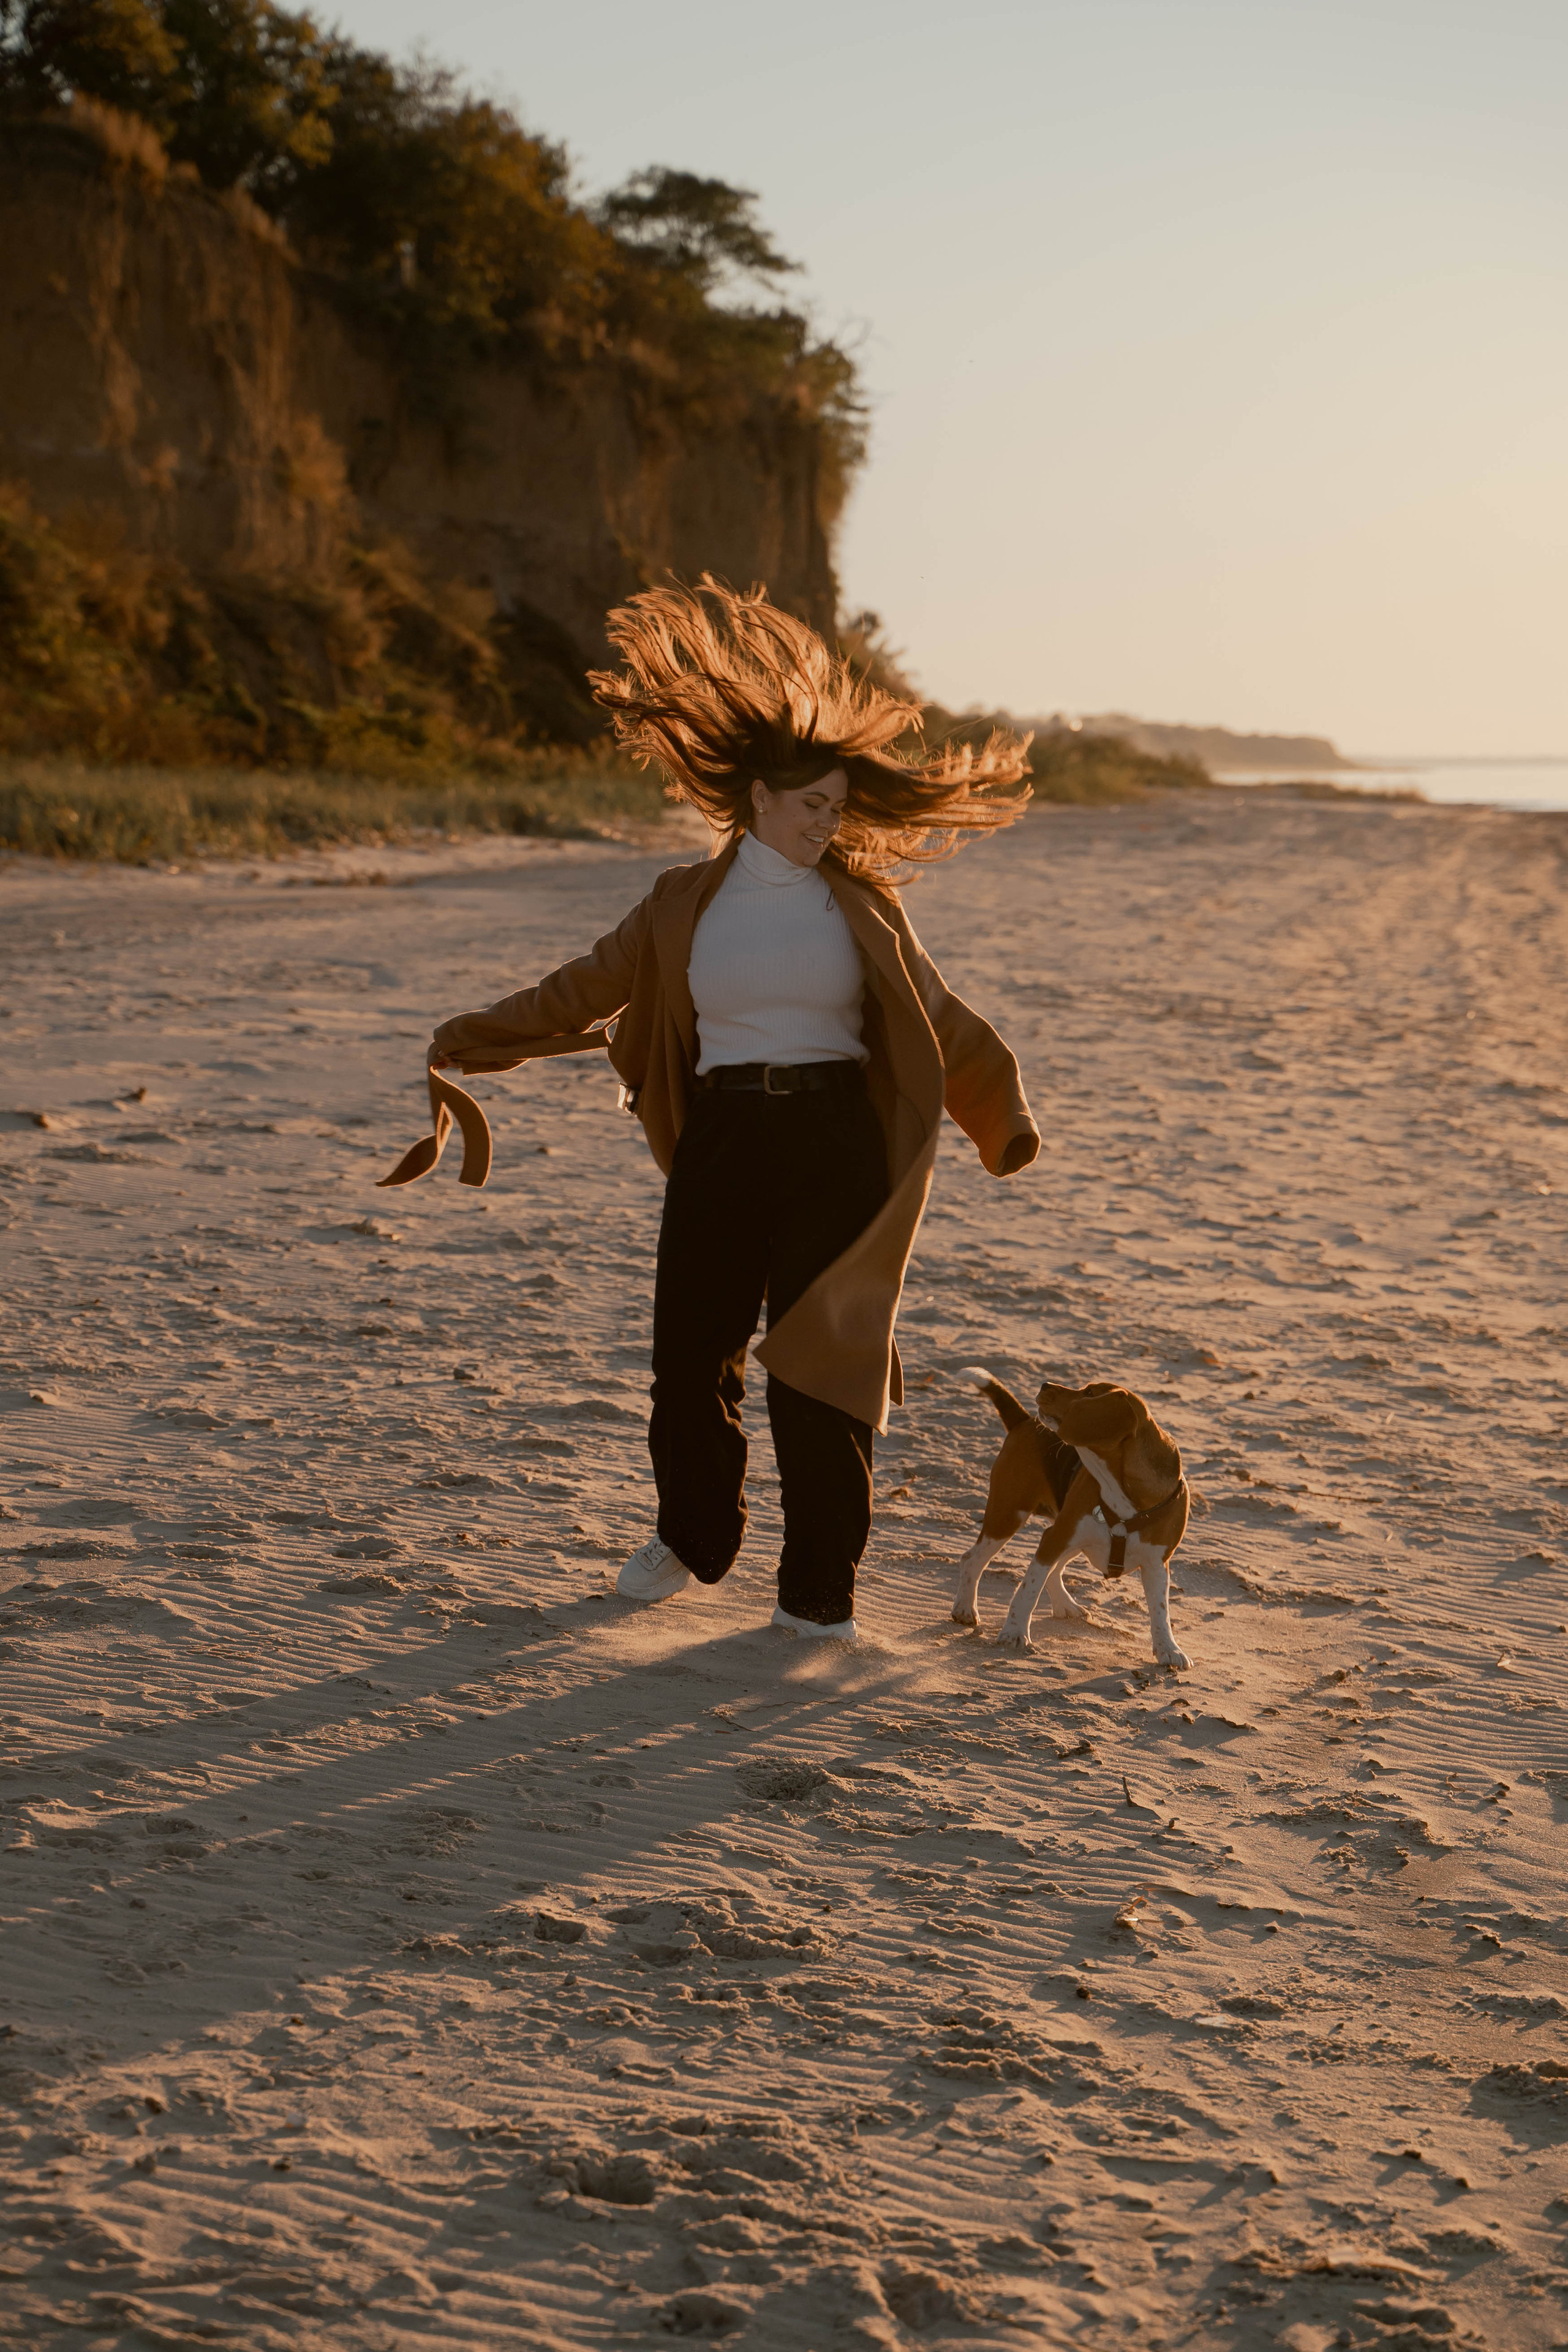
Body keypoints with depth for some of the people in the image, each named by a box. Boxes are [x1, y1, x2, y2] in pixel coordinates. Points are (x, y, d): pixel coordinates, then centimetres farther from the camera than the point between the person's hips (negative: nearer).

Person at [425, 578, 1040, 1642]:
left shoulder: (861, 904, 6)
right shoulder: (686, 903, 7)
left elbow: (936, 1016, 9)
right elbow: (590, 987, 10)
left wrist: (1004, 1113, 1)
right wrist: (478, 1037, 5)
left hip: (837, 1143, -1)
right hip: (724, 1143, 1)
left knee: (822, 1357, -2)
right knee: (691, 1353, 3)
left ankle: (820, 1587, 8)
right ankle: (694, 1536, 29)